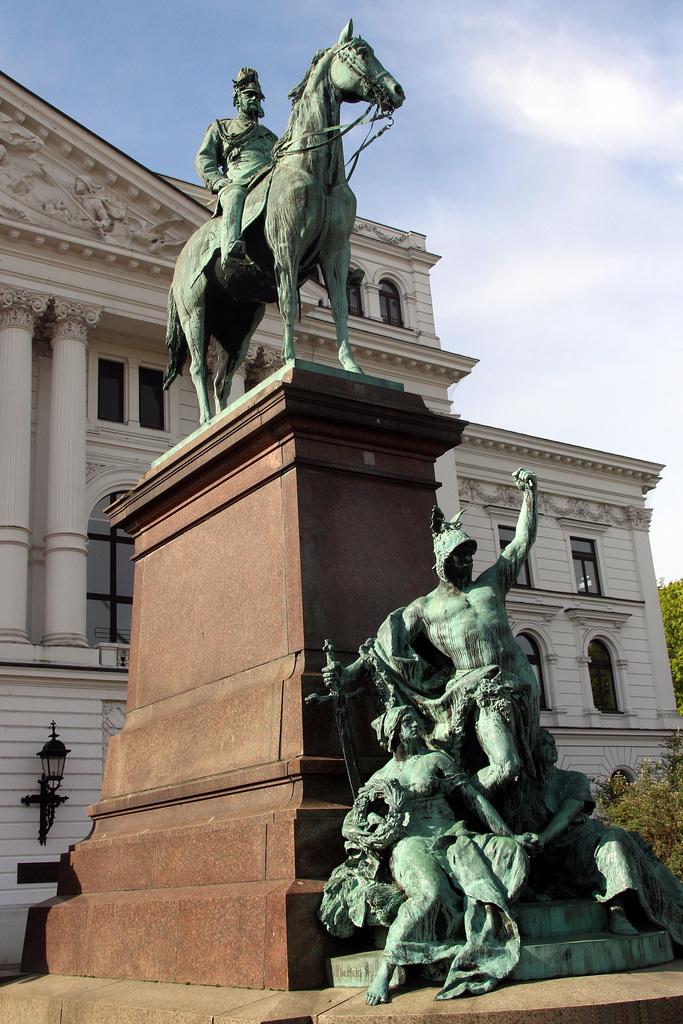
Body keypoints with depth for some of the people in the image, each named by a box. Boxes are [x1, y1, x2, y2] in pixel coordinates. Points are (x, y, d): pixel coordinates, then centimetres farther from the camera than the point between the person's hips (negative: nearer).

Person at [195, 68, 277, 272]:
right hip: (236, 183, -3)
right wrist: (217, 181, -3)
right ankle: (229, 249, -67)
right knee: (235, 195, -42)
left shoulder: (271, 137, 42)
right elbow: (203, 159, 18)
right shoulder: (220, 127, 32)